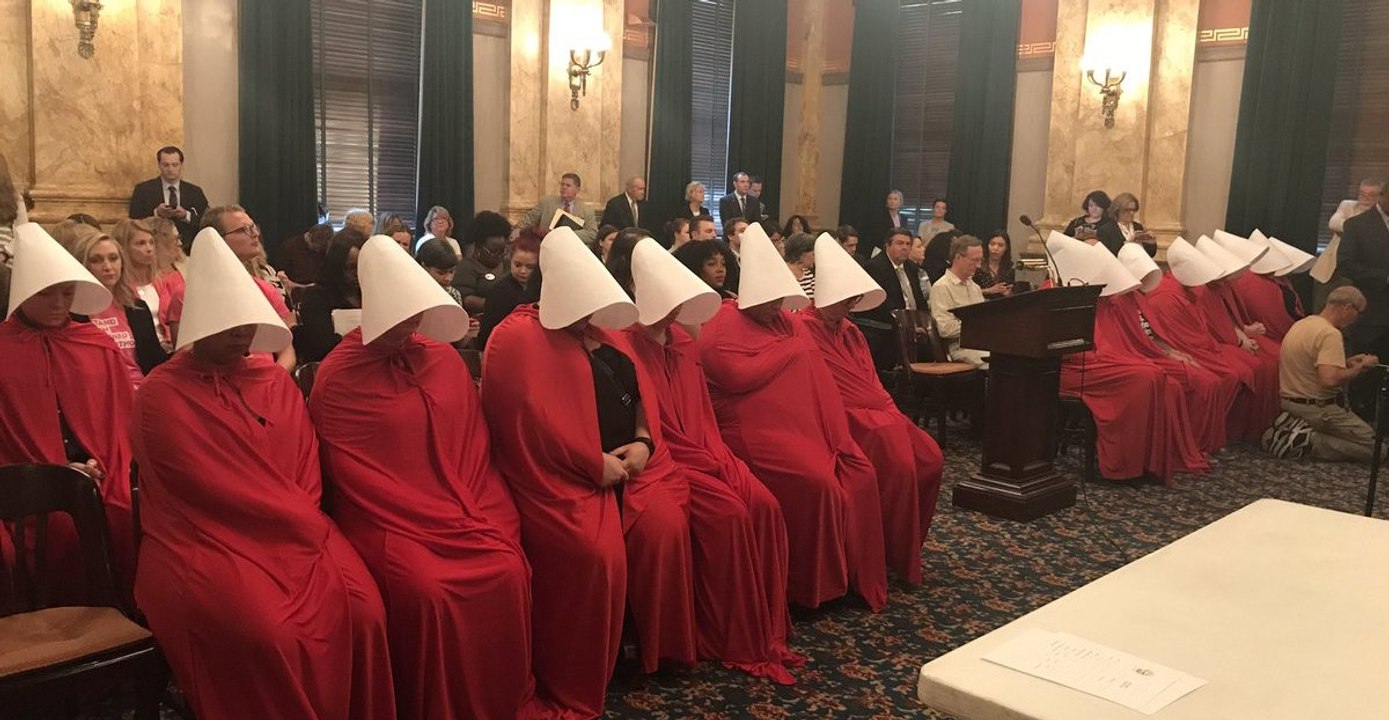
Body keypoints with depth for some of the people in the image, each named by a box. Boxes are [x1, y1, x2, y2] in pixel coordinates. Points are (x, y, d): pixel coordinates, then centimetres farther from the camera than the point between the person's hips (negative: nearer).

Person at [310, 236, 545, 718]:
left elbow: (475, 449, 10)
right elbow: (355, 477, -9)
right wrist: (445, 518, -14)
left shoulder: (445, 359, 9)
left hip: (465, 512, 4)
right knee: (427, 590, -29)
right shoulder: (337, 378, -6)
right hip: (388, 519, -4)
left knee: (509, 570, -20)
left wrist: (487, 515, -5)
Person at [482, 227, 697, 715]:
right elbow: (533, 421, -16)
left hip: (628, 462, 7)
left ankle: (662, 645, 3)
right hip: (564, 476, -6)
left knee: (666, 527, -18)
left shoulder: (607, 333, 17)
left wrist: (643, 442, -4)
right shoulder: (519, 339, -7)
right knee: (596, 555, -27)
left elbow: (643, 393, 16)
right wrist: (594, 464, -18)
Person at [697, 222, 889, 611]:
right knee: (817, 484, -24)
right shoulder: (723, 326, -5)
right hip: (756, 432, -8)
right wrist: (791, 349, -8)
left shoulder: (783, 320, 18)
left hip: (806, 428, 8)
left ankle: (860, 576, 7)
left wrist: (838, 437, 0)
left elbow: (817, 377, 13)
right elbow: (739, 375, -22)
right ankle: (813, 585, -5)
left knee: (862, 475, -4)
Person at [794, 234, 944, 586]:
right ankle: (895, 557, -7)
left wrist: (891, 412, 3)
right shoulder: (802, 329, -8)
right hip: (844, 419, -8)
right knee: (899, 465, -25)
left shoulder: (851, 332, 20)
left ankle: (906, 546, 11)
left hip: (878, 413, 8)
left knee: (930, 458, -7)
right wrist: (869, 420, -15)